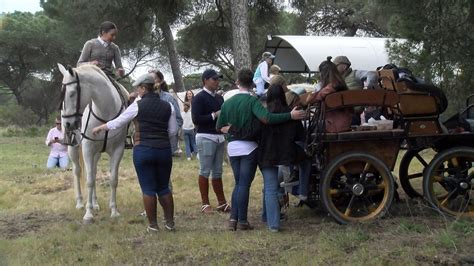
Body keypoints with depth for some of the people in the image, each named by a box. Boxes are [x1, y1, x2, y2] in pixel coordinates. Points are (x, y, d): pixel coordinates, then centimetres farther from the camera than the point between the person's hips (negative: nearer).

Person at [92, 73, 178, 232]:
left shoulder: (137, 106, -5)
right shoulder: (168, 107, 4)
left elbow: (118, 122, 4)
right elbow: (173, 131, 7)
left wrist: (100, 128, 20)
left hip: (143, 150, -3)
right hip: (164, 150, 3)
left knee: (148, 189, 4)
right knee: (164, 187, 15)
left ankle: (153, 225, 9)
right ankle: (170, 222, 17)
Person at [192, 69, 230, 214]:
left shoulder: (219, 98, 15)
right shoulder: (199, 98, -7)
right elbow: (196, 119, -15)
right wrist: (214, 115, -16)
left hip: (219, 137, 7)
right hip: (205, 138, -7)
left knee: (217, 172, 11)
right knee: (205, 171, -2)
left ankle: (222, 202, 15)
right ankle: (205, 203, 4)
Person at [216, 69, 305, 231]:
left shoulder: (228, 103, 5)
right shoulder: (252, 100, -12)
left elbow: (219, 126, 10)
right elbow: (266, 118, -28)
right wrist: (291, 116, -27)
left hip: (233, 147, 5)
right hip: (249, 147, -5)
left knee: (238, 183, 16)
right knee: (244, 185, 0)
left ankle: (233, 218, 9)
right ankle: (242, 221, 3)